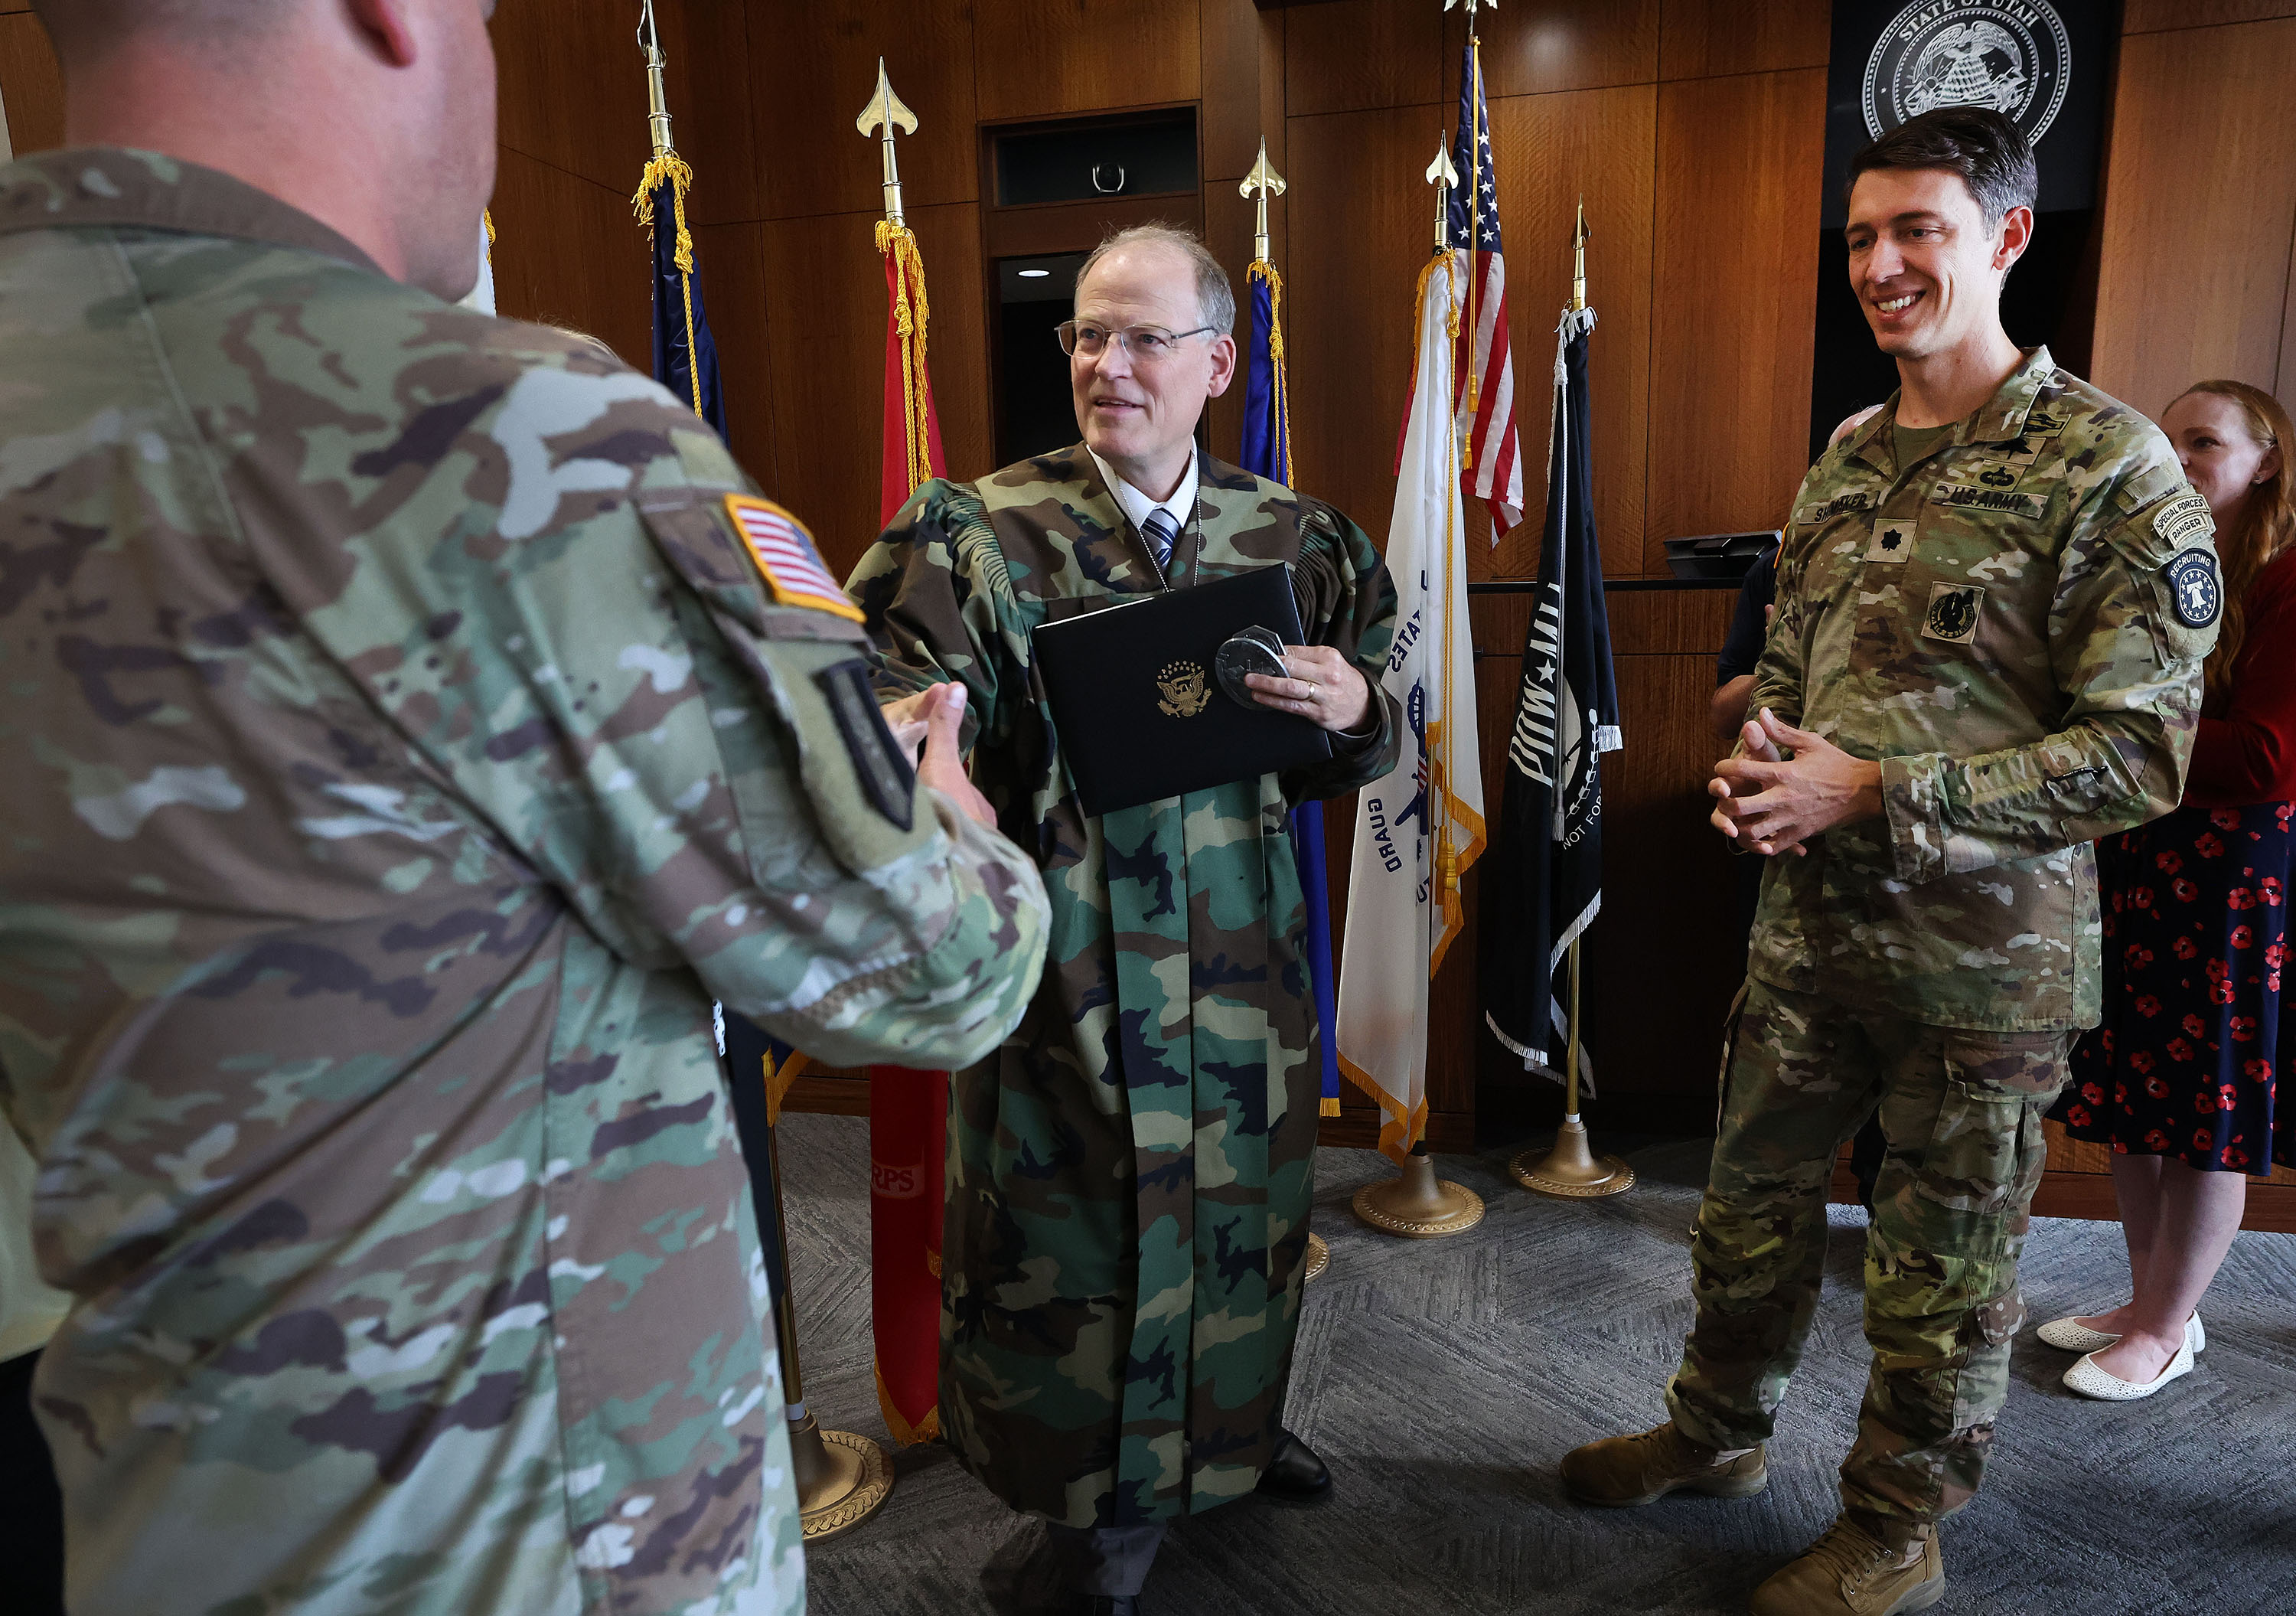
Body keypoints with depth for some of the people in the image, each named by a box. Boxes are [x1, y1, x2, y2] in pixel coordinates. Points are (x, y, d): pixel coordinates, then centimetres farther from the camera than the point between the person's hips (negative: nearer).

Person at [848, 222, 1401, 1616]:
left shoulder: (1290, 538, 3)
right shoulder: (985, 536, -7)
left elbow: (1362, 760, 10)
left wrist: (1358, 708, -14)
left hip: (1241, 959, 4)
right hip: (1067, 962, -3)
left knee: (1243, 1203, 19)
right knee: (1077, 1220, 10)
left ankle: (1232, 1428, 49)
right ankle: (1099, 1497, 38)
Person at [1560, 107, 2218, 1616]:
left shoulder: (2110, 465, -13)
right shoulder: (1847, 460, 8)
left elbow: (2140, 752, -16)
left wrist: (1873, 794, -21)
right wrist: (1759, 760, -5)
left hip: (1983, 960, -6)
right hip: (1810, 927, 6)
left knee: (1942, 1278, 12)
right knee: (1753, 1203, 20)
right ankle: (1719, 1431, 43)